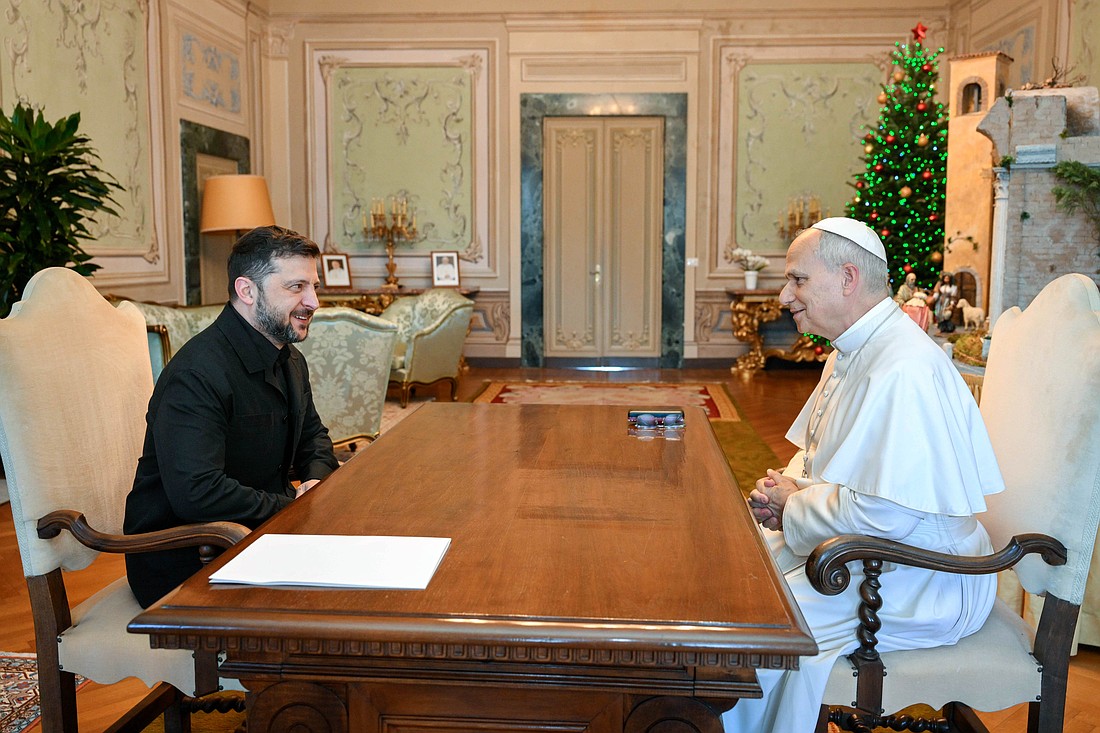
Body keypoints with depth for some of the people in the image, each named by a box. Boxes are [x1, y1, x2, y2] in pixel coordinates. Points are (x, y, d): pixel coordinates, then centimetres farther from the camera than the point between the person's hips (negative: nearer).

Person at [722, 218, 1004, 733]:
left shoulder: (904, 370, -26)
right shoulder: (851, 354, 8)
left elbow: (889, 513, -31)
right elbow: (818, 456, 21)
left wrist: (794, 507, -15)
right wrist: (786, 487, -1)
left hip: (923, 580, -10)